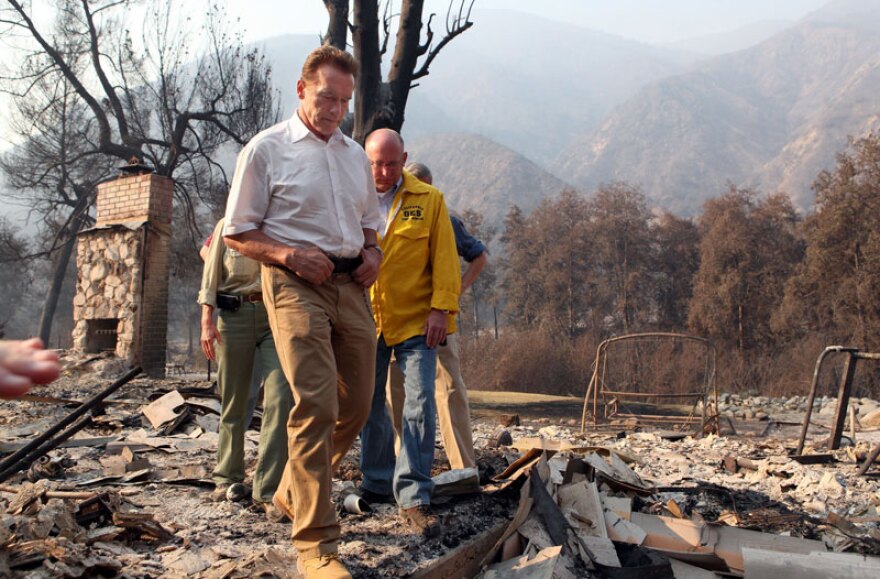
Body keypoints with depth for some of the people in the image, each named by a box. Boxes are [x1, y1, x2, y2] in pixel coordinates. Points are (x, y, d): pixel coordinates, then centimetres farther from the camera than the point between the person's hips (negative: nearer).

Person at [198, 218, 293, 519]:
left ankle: (268, 489, -14)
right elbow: (210, 275, 10)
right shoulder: (226, 226, 13)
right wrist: (207, 321, -1)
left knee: (280, 399, -15)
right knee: (234, 402, 7)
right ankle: (228, 477, 24)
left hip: (276, 314, 0)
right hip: (234, 315, 1)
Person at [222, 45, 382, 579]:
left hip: (351, 284, 7)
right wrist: (291, 255, -16)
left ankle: (293, 492, 32)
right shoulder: (267, 149, 1)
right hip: (295, 282, -6)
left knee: (357, 405, 9)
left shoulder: (356, 154, 17)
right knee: (316, 403, -17)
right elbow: (238, 233, 0)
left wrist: (372, 252, 4)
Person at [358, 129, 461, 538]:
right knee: (369, 406, 12)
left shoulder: (429, 200, 1)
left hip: (415, 320, -2)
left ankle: (413, 497, -3)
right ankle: (376, 482, 29)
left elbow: (444, 258, -1)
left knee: (420, 405, -9)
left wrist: (442, 307, -11)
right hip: (365, 320, 2)